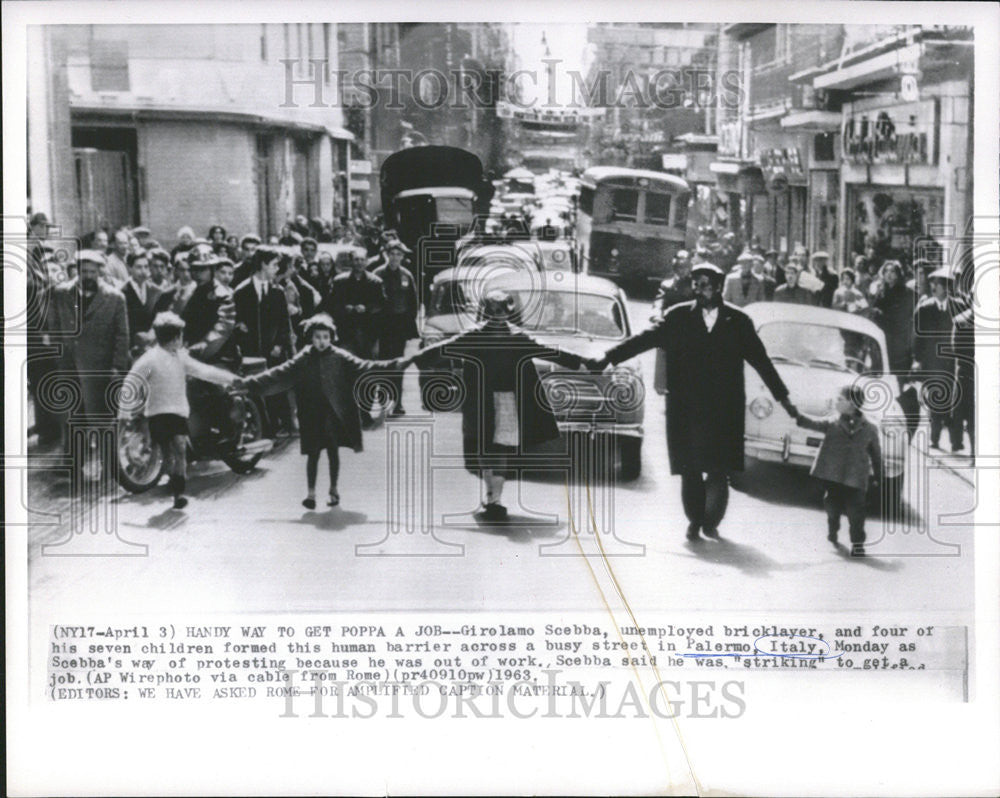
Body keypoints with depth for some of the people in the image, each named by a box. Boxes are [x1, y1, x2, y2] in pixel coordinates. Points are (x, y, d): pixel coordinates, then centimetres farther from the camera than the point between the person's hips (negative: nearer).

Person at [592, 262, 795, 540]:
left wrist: (782, 397, 13)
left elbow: (761, 360, 12)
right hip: (685, 409, 0)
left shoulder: (737, 321, 6)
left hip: (723, 410, 0)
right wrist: (608, 358, -8)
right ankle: (694, 520, 21)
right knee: (690, 470, 2)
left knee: (718, 471, -5)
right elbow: (644, 339, 0)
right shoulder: (679, 317, 4)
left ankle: (710, 521, 15)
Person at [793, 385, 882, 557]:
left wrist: (879, 477, 13)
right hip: (832, 477, 1)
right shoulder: (831, 424, 1)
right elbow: (812, 423, -13)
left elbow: (876, 454, 10)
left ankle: (857, 543, 6)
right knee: (833, 507, 13)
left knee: (856, 511, -6)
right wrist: (795, 413, -29)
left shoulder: (869, 428, 2)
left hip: (855, 480, -1)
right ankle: (832, 531, 39)